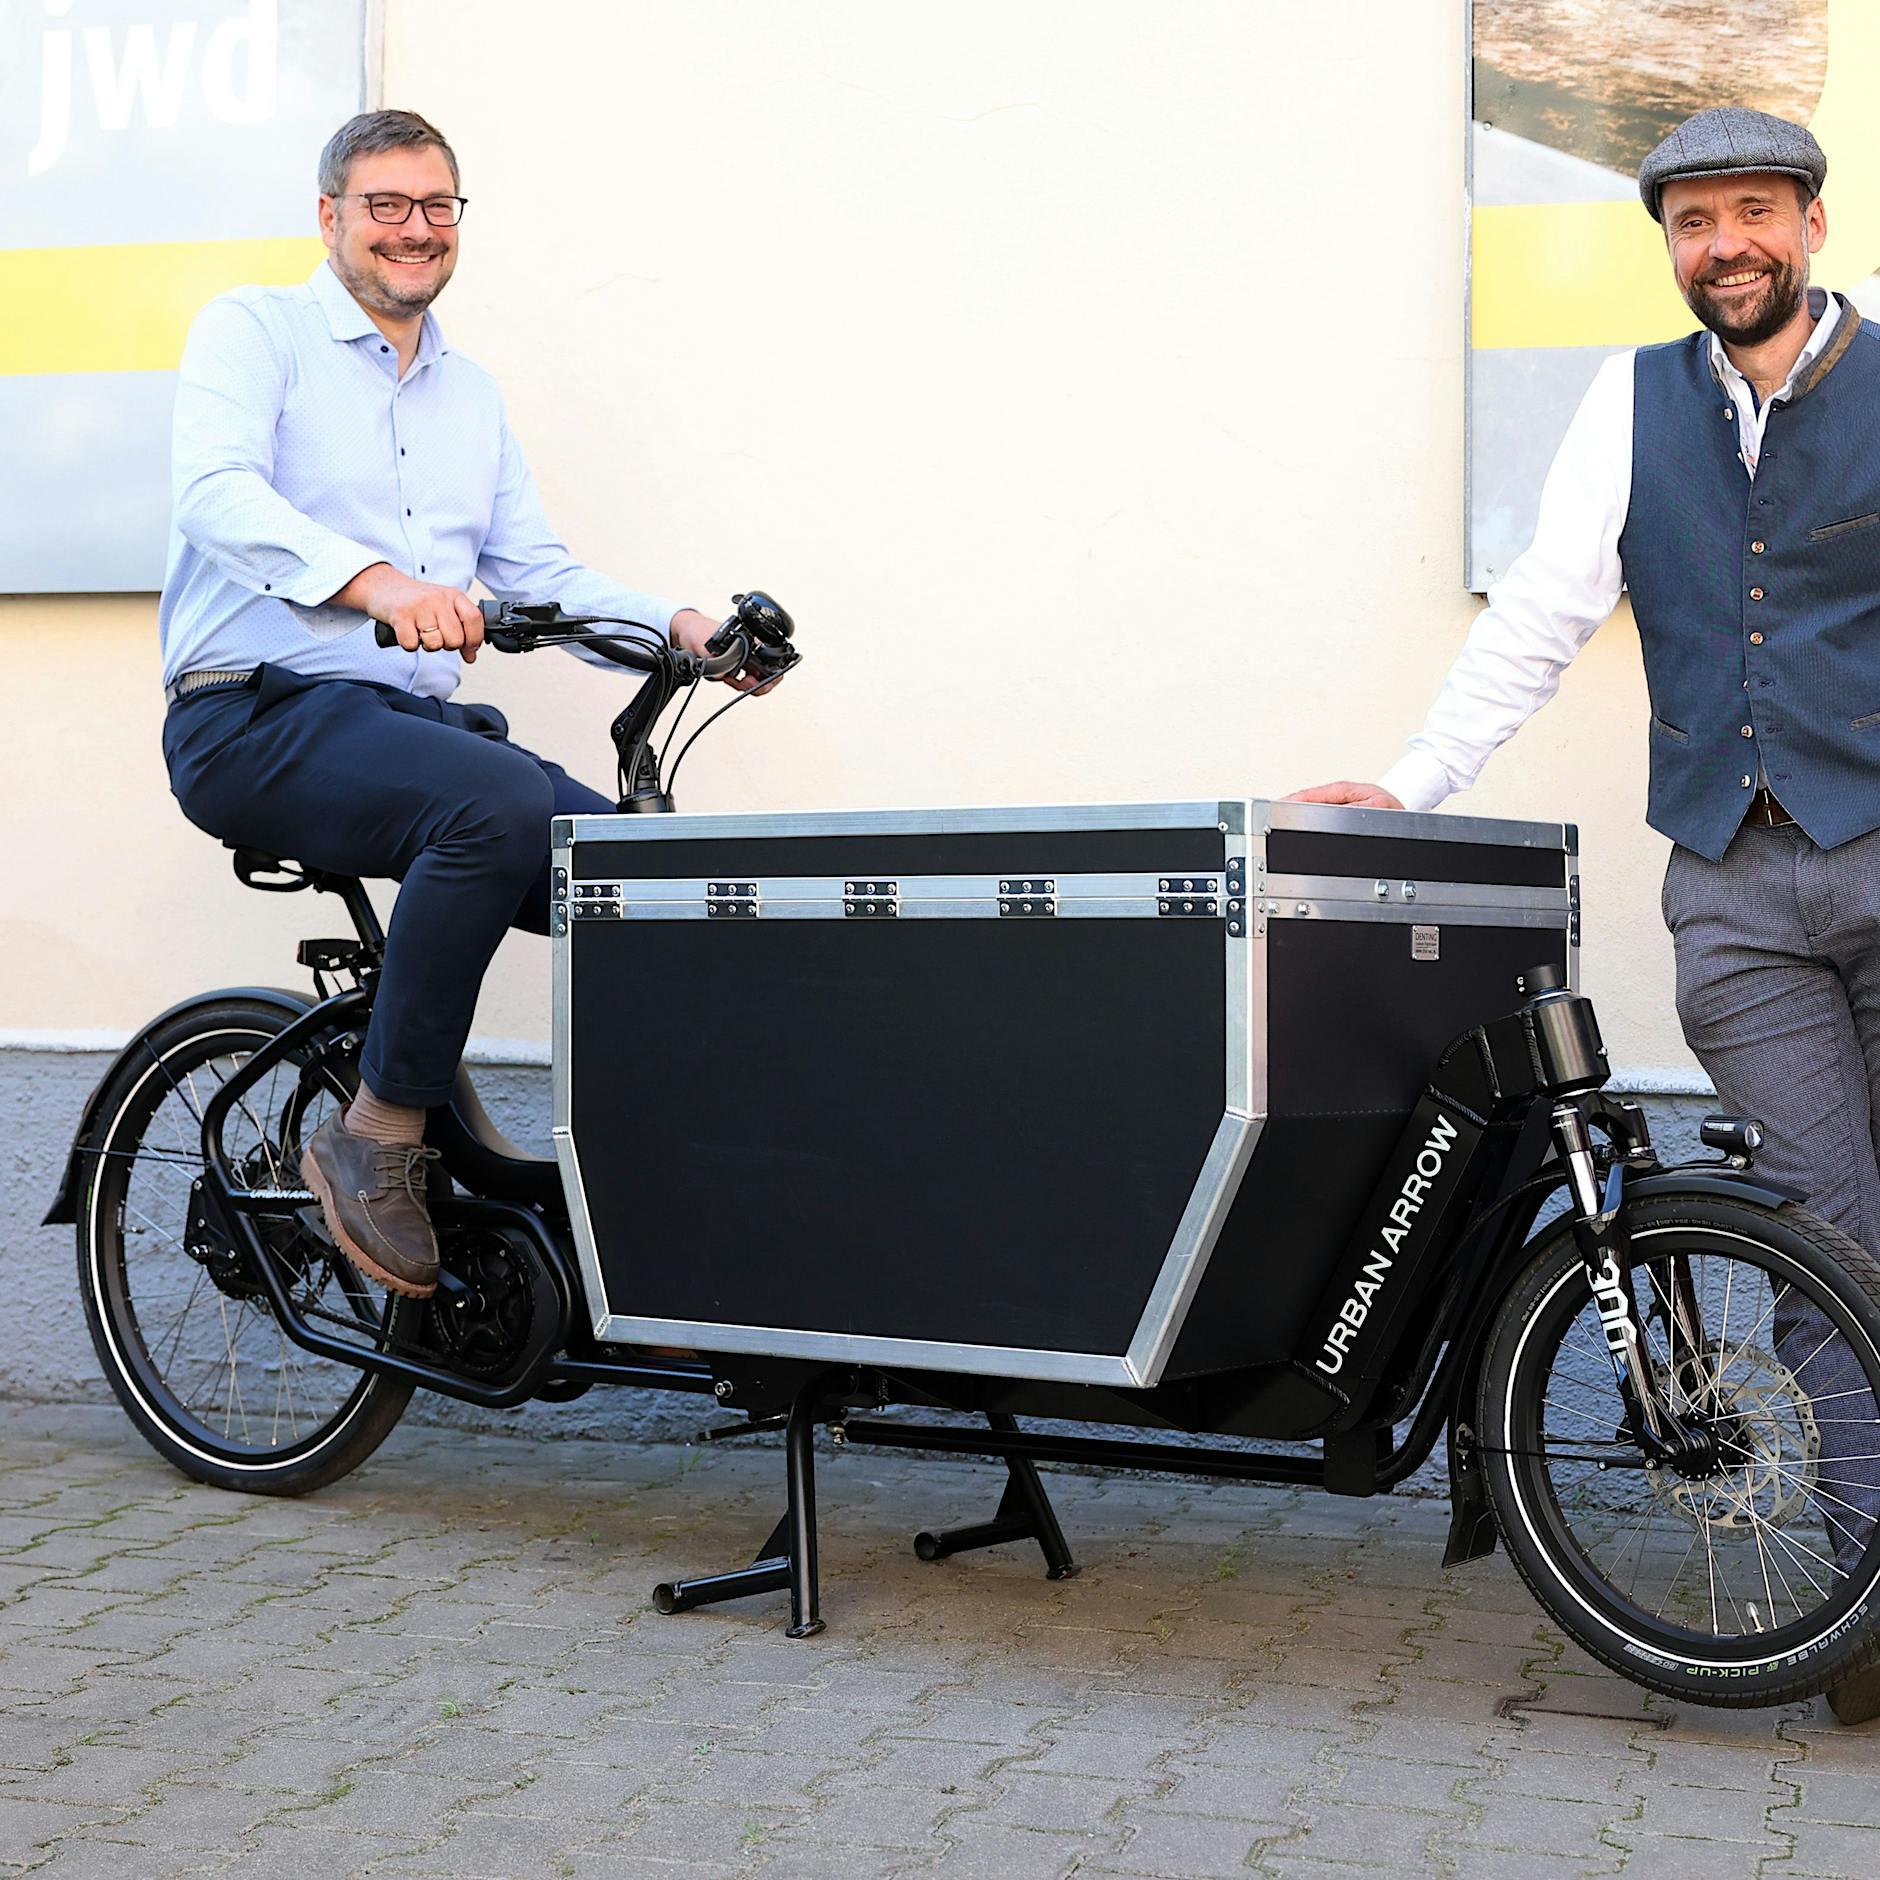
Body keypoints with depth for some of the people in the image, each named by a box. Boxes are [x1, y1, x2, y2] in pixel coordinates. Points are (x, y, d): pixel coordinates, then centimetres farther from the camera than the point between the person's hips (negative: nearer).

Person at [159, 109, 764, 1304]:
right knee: (504, 806, -34)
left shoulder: (471, 396, 23)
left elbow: (540, 575, 17)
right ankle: (376, 1143, -20)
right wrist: (374, 579, -36)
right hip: (257, 717, -6)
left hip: (416, 721, 6)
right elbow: (216, 492, -18)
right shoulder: (255, 331, 2)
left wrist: (676, 625, -2)